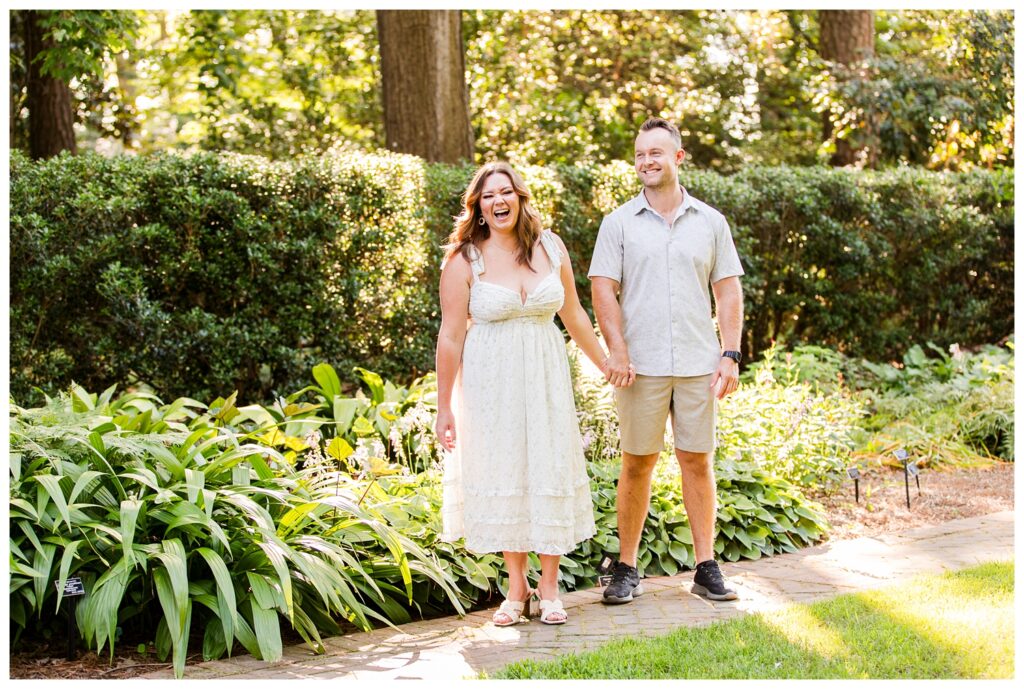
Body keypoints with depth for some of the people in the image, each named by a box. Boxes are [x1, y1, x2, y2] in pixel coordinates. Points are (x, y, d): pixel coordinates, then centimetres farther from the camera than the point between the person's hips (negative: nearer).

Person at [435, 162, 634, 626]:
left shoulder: (550, 247, 3)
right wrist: (445, 407, -5)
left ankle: (549, 587, 13)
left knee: (551, 474, 2)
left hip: (545, 378, 2)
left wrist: (606, 364, 18)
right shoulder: (464, 260, -6)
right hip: (490, 382, -2)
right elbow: (451, 336, -5)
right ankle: (516, 586, 15)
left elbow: (574, 316, 13)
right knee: (502, 475, 3)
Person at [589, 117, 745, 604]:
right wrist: (617, 350, -11)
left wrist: (730, 354, -1)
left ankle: (706, 568, 11)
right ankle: (626, 569, 11)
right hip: (641, 364, -1)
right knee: (637, 463, 3)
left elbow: (728, 290, 8)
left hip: (698, 363, 1)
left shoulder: (710, 222, 9)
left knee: (697, 461, 4)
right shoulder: (619, 222, 4)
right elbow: (603, 289, -1)